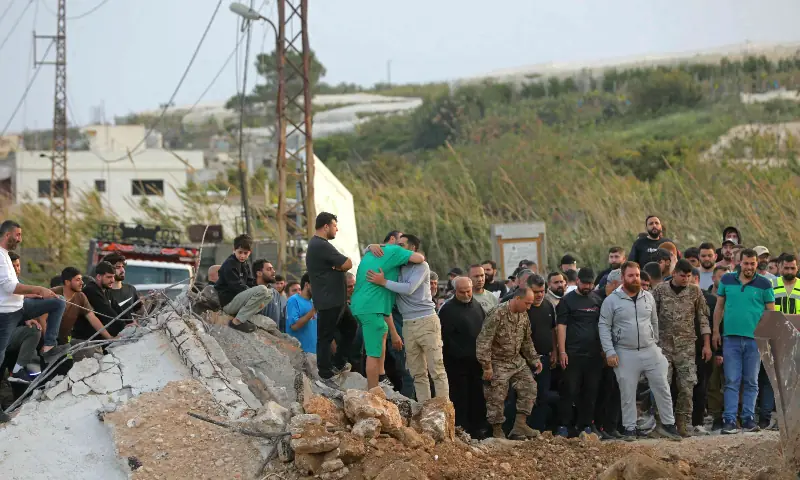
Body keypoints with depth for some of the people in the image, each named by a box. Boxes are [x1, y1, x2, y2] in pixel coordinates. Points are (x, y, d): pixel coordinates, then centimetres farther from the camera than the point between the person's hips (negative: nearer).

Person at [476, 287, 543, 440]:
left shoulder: (524, 316, 3)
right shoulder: (497, 314, -22)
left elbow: (527, 341, 18)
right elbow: (483, 341, -23)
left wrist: (534, 359, 12)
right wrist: (487, 366, -23)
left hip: (517, 361, 7)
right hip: (498, 363, -7)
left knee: (529, 387, -2)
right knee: (496, 399, -1)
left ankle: (520, 425, 2)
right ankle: (497, 432, 10)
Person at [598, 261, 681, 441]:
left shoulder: (648, 297, 7)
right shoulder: (611, 300, -5)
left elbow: (654, 322, 16)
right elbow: (604, 327, -5)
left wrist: (655, 343, 12)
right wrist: (610, 352, -11)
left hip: (650, 351, 3)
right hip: (625, 354, -3)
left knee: (662, 387, 3)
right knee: (628, 393, 4)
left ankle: (668, 424, 13)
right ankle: (630, 428, 14)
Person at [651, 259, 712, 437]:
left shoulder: (695, 291, 4)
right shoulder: (660, 290, 2)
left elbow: (703, 318, 7)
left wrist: (707, 345, 3)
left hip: (686, 346, 0)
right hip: (663, 345, 0)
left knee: (687, 386, -3)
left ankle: (683, 423, 5)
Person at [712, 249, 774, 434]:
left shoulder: (764, 284, 1)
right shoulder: (727, 280, 6)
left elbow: (771, 312, 4)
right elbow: (719, 307, 12)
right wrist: (716, 331, 7)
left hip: (755, 339, 0)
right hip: (731, 337, 0)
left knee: (751, 382, 6)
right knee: (732, 382, -1)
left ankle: (749, 419, 11)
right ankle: (729, 420, -3)